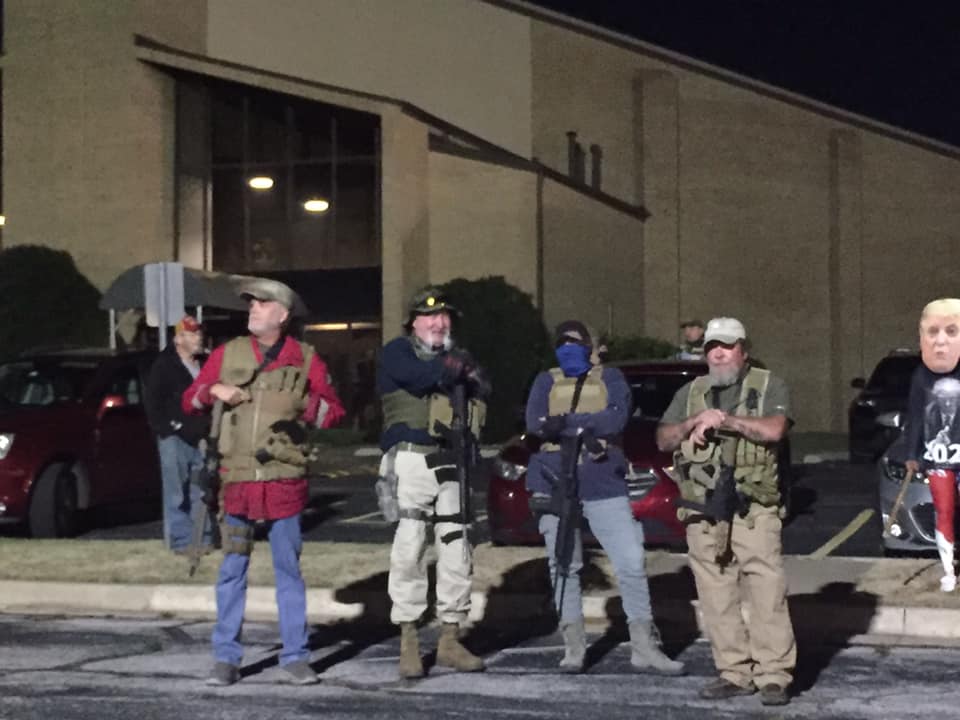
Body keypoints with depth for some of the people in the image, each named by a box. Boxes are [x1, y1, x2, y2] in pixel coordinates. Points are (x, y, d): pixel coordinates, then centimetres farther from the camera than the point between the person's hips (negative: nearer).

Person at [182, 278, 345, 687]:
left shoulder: (305, 358, 4)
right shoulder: (227, 354, 7)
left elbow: (334, 412, 5)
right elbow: (189, 401, 12)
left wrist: (304, 404, -13)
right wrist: (214, 389, -7)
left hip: (285, 481, -1)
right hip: (237, 479, 1)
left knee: (289, 570, 5)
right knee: (232, 571, 4)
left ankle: (295, 657, 13)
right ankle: (226, 659, 11)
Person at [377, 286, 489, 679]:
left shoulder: (455, 355, 21)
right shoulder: (397, 351, 2)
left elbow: (482, 392, 8)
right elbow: (419, 376, -19)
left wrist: (468, 374, -10)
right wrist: (456, 366, -5)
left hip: (450, 465, 6)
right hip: (411, 459, -6)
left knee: (457, 552, 7)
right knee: (410, 549, -10)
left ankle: (450, 639, 17)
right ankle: (408, 644, -4)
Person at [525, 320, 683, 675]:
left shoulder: (610, 378, 11)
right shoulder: (546, 381, 14)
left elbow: (616, 418, -10)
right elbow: (534, 422, -5)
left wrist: (565, 423, -17)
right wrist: (587, 428, -16)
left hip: (603, 485, -1)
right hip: (556, 485, 1)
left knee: (631, 563, -4)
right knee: (563, 567, 4)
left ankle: (644, 648, 4)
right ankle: (573, 646, 14)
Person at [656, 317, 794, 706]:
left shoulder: (769, 386, 6)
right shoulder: (690, 393, 19)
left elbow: (774, 429, -11)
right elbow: (663, 440, 11)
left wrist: (724, 418, -10)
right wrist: (695, 421, -7)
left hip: (754, 511, -4)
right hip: (702, 513, 4)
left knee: (767, 595, -9)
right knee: (717, 598, 4)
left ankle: (774, 676, -5)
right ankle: (734, 673, 11)